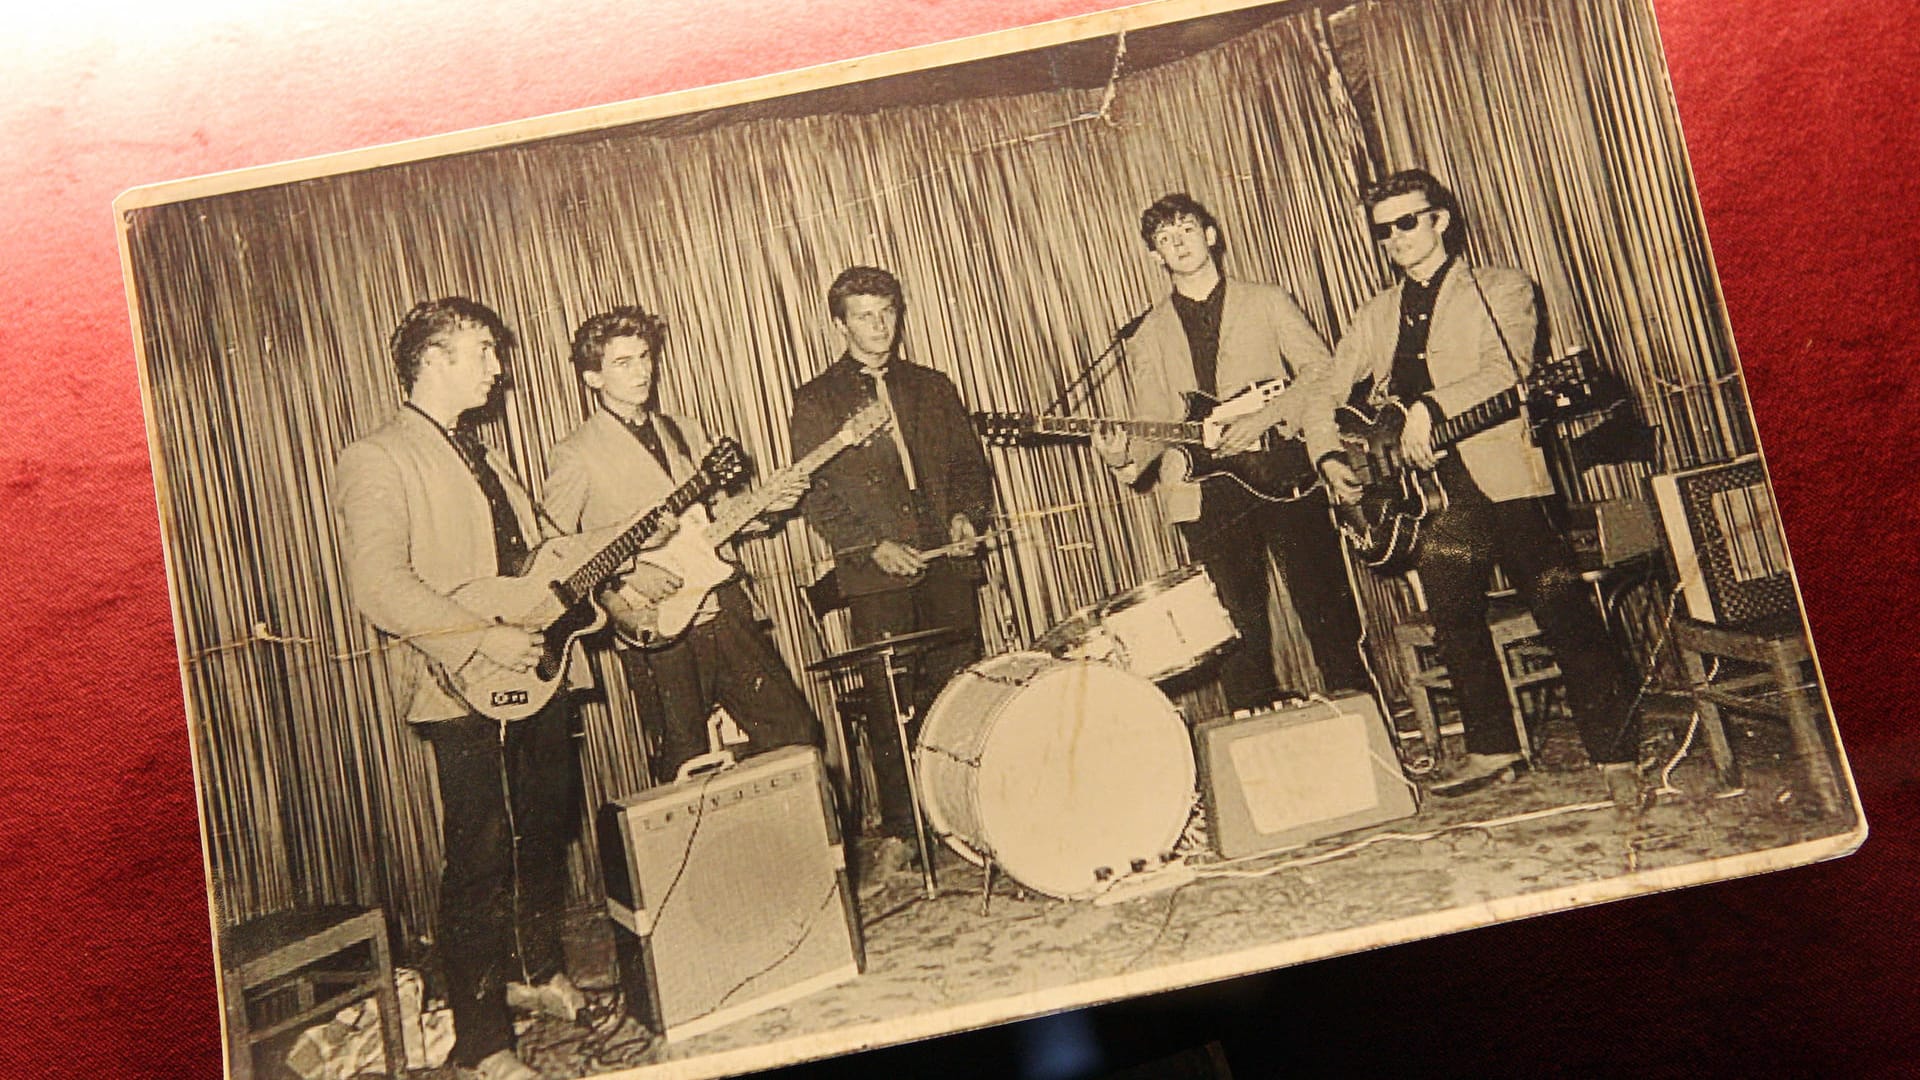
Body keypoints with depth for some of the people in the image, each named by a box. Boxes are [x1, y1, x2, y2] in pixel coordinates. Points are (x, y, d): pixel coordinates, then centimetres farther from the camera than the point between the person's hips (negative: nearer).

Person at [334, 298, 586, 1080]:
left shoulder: (479, 456, 19)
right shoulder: (377, 461, -10)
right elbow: (379, 588, -22)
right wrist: (483, 639, -25)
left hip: (533, 677, 9)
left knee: (545, 834, 18)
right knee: (479, 861, -3)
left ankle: (537, 974, 38)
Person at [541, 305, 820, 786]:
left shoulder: (685, 431, 14)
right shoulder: (576, 455, -5)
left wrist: (764, 505, 2)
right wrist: (627, 573, -17)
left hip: (727, 611, 5)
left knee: (795, 731, 4)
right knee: (687, 768, 2)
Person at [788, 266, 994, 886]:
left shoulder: (933, 388, 17)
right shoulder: (815, 402, 5)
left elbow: (970, 463, 18)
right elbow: (814, 493, -1)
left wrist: (967, 514, -1)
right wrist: (872, 545, -12)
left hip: (946, 560, 3)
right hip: (874, 576, -3)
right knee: (888, 707, -2)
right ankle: (897, 835, 8)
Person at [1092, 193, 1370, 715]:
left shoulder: (1267, 302, 8)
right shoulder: (1149, 337, 12)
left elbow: (1320, 371, 0)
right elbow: (1155, 425, 6)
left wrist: (1268, 417, -14)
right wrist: (1127, 457, -15)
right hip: (1210, 498, 1)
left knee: (1328, 613, 2)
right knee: (1241, 635, 5)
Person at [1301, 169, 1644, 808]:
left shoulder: (1501, 290, 4)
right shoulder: (1376, 318, 18)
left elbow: (1506, 369, -14)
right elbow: (1327, 396, 16)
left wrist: (1429, 407, -24)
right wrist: (1329, 457, -2)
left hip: (1504, 474, -5)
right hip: (1431, 489, 5)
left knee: (1565, 616, -10)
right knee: (1456, 628, 6)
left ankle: (1616, 757, -3)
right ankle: (1493, 752, 19)